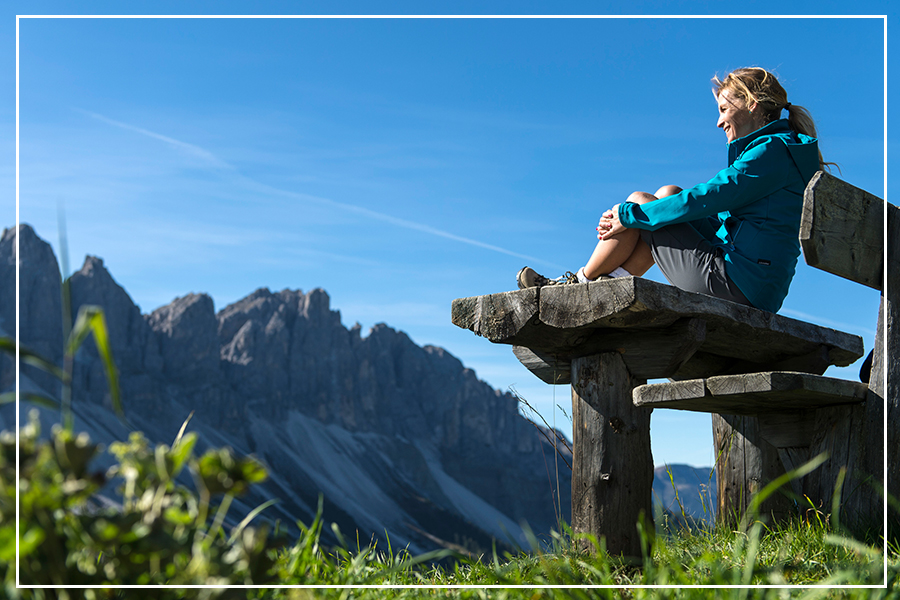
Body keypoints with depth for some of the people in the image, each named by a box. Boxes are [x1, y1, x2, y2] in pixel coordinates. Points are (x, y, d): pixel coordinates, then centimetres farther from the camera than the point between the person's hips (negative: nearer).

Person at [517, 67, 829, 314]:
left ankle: (581, 282, 14)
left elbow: (707, 199, -18)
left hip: (732, 284, -10)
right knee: (668, 193, 14)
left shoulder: (773, 149, -11)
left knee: (638, 202, -2)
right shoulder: (785, 150, 20)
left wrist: (631, 215, -9)